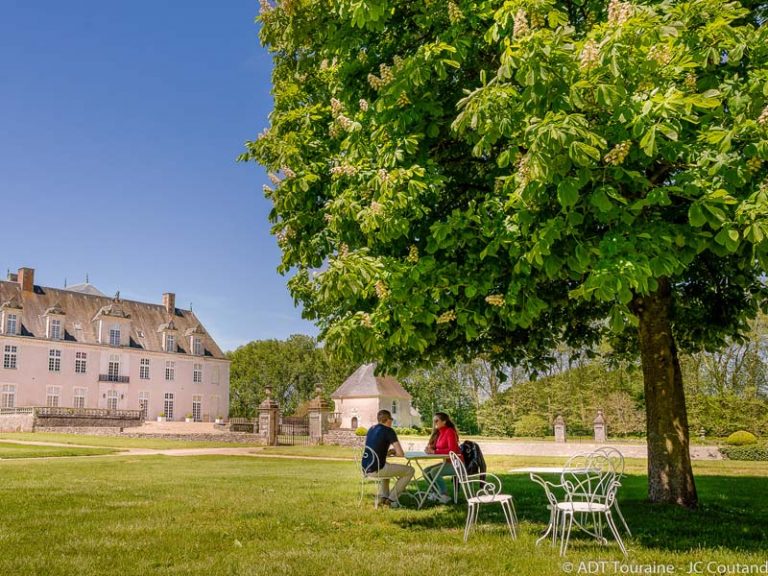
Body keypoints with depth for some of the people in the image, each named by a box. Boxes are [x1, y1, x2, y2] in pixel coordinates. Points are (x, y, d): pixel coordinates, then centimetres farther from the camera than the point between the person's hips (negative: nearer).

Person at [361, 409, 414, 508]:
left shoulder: (372, 429, 13)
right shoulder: (389, 431, -9)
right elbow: (401, 454, -12)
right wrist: (393, 452, 10)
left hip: (366, 468, 8)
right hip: (376, 470, -8)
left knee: (388, 466, 39)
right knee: (410, 471, 5)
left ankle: (383, 496, 25)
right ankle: (392, 499, 8)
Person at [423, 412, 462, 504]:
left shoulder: (450, 431, -16)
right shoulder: (439, 433, 9)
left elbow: (452, 450, -27)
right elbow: (434, 448, 9)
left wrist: (434, 451, -26)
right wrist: (429, 449, -15)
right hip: (446, 462, 9)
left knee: (434, 472, -25)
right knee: (426, 471, 0)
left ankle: (445, 496, -12)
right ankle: (438, 493, 10)